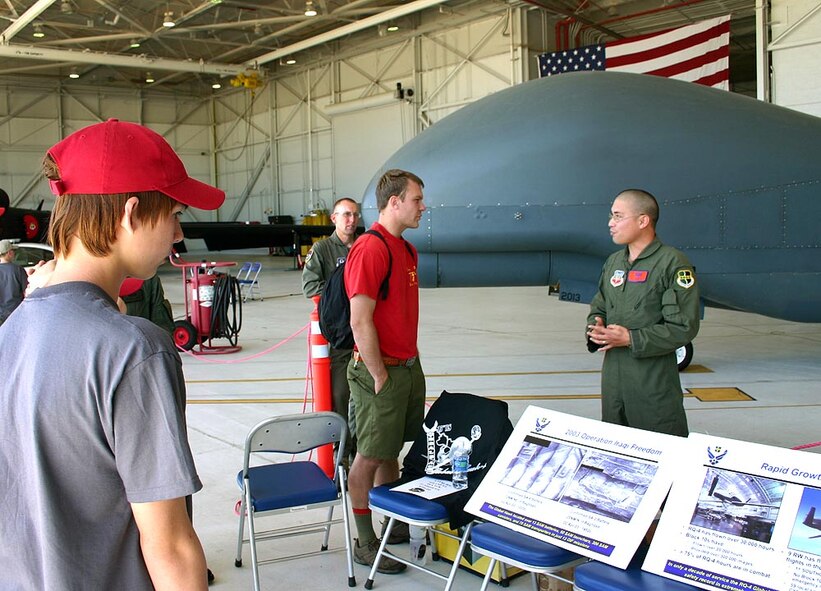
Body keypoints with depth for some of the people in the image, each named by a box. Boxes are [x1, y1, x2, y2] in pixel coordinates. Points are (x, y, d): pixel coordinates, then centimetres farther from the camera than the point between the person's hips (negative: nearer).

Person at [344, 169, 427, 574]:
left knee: (392, 452, 19)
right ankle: (365, 544, 13)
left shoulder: (406, 249, 12)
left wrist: (410, 362, 13)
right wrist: (380, 377, -17)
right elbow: (361, 322, -21)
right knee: (369, 457, 2)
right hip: (381, 372, -9)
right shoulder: (370, 249, -18)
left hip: (409, 367, 9)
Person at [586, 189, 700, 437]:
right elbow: (597, 308, 22)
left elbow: (683, 327, -15)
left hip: (654, 378, -7)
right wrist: (595, 328, -2)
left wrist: (631, 338, -18)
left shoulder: (672, 263, -10)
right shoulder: (613, 262, 14)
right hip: (613, 376, 7)